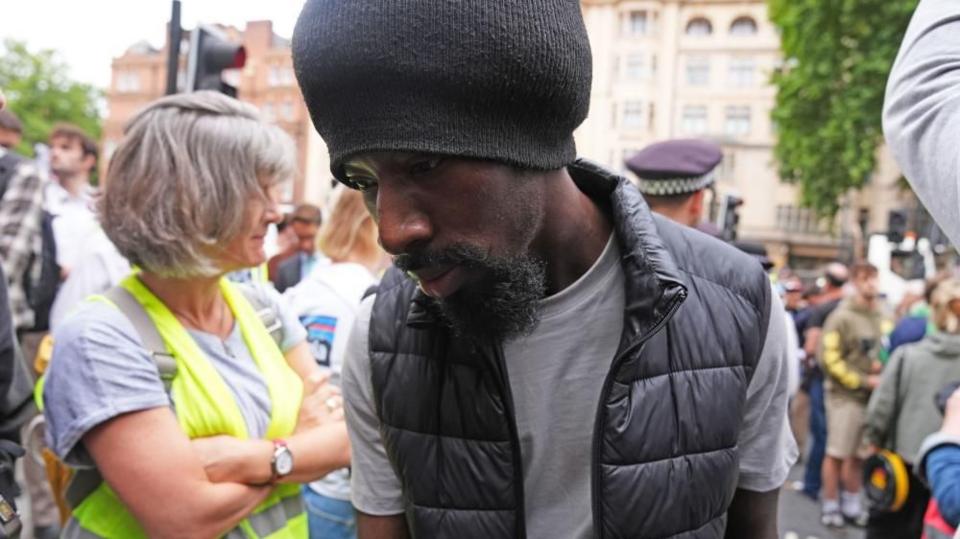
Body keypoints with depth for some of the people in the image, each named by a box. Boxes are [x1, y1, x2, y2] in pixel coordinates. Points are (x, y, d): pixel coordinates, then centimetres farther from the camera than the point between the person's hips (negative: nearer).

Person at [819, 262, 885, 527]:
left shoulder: (881, 317, 6)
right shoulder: (842, 317, -11)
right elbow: (829, 359, -12)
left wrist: (881, 364, -1)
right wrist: (864, 381, -12)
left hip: (871, 396, 5)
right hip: (845, 395, -5)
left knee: (859, 455, 13)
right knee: (837, 453, 2)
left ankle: (851, 504, 25)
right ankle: (831, 505, 14)